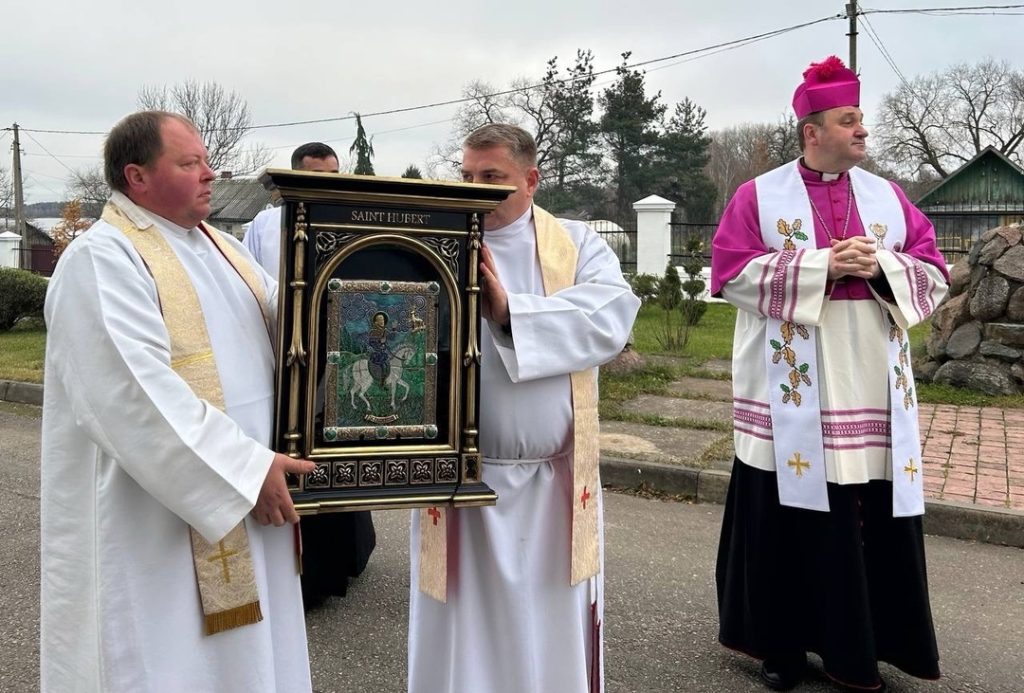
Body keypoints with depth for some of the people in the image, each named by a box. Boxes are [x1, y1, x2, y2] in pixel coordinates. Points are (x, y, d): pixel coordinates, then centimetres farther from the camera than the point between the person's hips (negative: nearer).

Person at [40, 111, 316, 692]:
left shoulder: (220, 247, 12)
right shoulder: (102, 261, -14)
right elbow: (141, 396, -24)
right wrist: (248, 470, -23)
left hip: (244, 512, 8)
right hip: (158, 530, -8)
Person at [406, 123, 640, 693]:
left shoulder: (578, 245, 1)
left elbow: (612, 319, -16)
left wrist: (509, 310, -22)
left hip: (555, 482, 1)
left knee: (556, 628, 17)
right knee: (464, 631, 14)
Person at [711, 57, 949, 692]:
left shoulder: (888, 197, 11)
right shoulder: (759, 195, 1)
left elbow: (935, 274, 8)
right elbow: (731, 271, -10)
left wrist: (880, 269, -12)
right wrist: (823, 266, -16)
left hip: (873, 390, 3)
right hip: (791, 391, -3)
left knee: (871, 518, 5)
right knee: (790, 515, 4)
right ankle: (784, 641, 22)